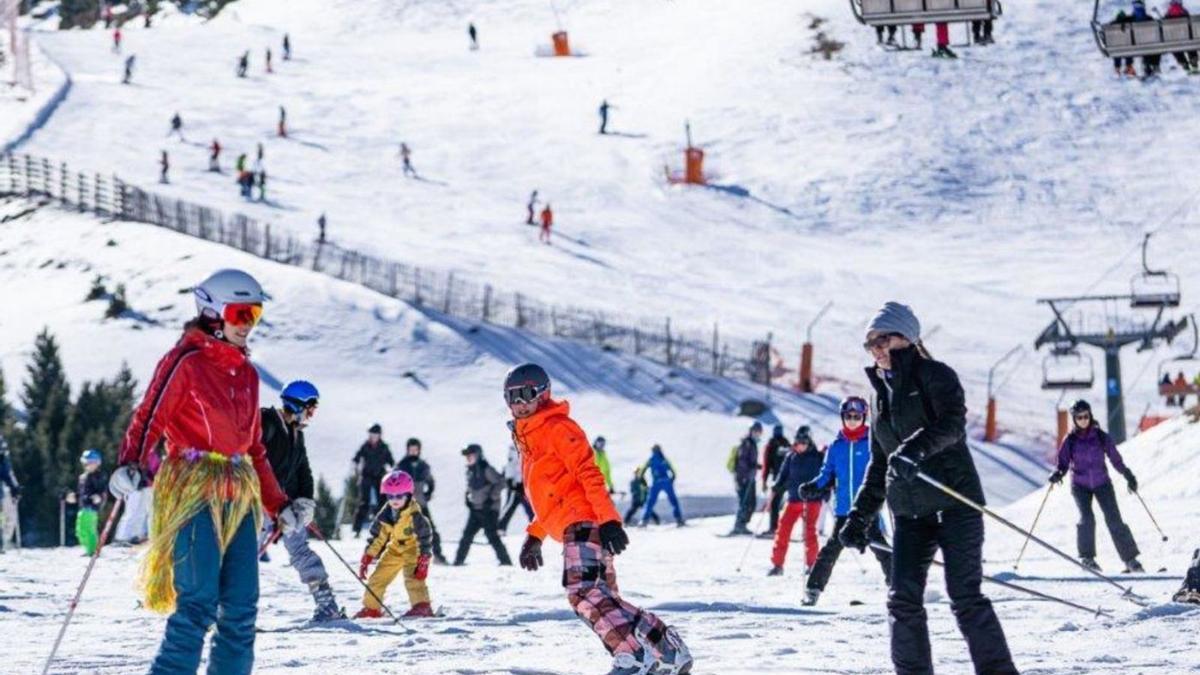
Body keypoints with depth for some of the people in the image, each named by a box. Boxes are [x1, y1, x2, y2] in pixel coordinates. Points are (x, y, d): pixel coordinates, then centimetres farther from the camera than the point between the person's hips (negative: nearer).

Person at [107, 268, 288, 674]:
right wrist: (131, 465, -29)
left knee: (241, 605, 2)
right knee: (199, 601, -16)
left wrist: (277, 504, 24)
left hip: (240, 497, 7)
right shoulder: (186, 363, -4)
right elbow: (149, 420, -11)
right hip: (193, 491, -7)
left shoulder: (247, 374, 18)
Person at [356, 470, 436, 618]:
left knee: (413, 577, -28)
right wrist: (366, 559, 2)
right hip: (395, 549, 6)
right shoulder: (384, 516, -9)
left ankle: (422, 606, -32)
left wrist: (423, 561, -27)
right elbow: (376, 538, 3)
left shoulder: (415, 516, -26)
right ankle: (371, 608, 25)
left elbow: (425, 537, -23)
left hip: (413, 548, -6)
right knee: (378, 577, 9)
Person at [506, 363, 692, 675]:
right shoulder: (527, 438, 25)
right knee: (605, 598, 7)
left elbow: (589, 473, -14)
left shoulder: (557, 427, -4)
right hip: (572, 527, 10)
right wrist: (534, 536, 28)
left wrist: (609, 519, -23)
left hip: (583, 522, -10)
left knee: (584, 592, -24)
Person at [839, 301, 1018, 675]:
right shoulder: (882, 393, 19)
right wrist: (860, 516, 19)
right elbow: (879, 462, 25)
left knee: (965, 596, -12)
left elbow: (952, 423, -21)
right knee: (903, 600, -5)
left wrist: (916, 448, -38)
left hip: (954, 501, -6)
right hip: (909, 512, 7)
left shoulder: (934, 376, -2)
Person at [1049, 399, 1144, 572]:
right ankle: (1087, 557, -5)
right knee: (1086, 518, -19)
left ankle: (1130, 559, -5)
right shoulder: (1070, 440, -1)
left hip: (1102, 483, 0)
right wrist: (1058, 474, -21)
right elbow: (1063, 461, -1)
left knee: (1114, 519, -8)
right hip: (1080, 485, 0)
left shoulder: (1101, 436, -2)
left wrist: (1129, 476, 3)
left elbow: (1115, 458, 5)